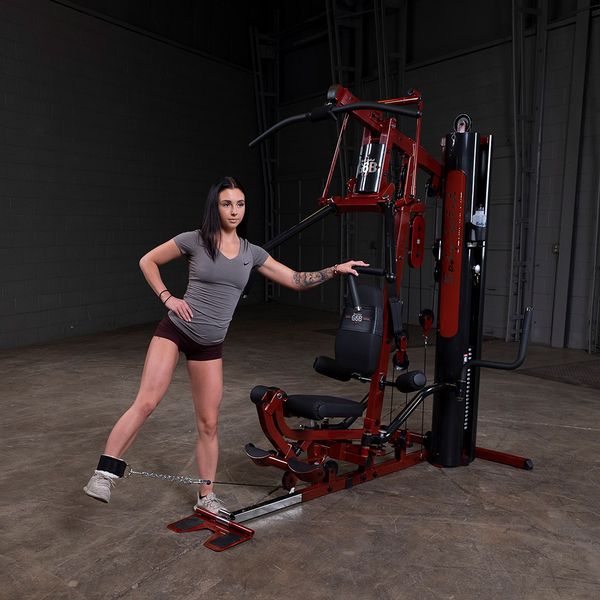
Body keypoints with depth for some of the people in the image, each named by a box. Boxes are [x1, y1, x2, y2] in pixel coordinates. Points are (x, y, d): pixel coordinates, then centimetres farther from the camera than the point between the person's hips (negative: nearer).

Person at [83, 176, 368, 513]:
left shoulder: (252, 253, 4)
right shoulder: (195, 241, -6)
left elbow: (296, 280, 6)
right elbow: (148, 261, 4)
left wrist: (336, 270, -1)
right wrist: (167, 297, -6)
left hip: (210, 345, 3)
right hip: (175, 330, -3)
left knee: (209, 423, 7)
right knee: (147, 402, -21)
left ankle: (207, 497, 22)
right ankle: (105, 473, -10)